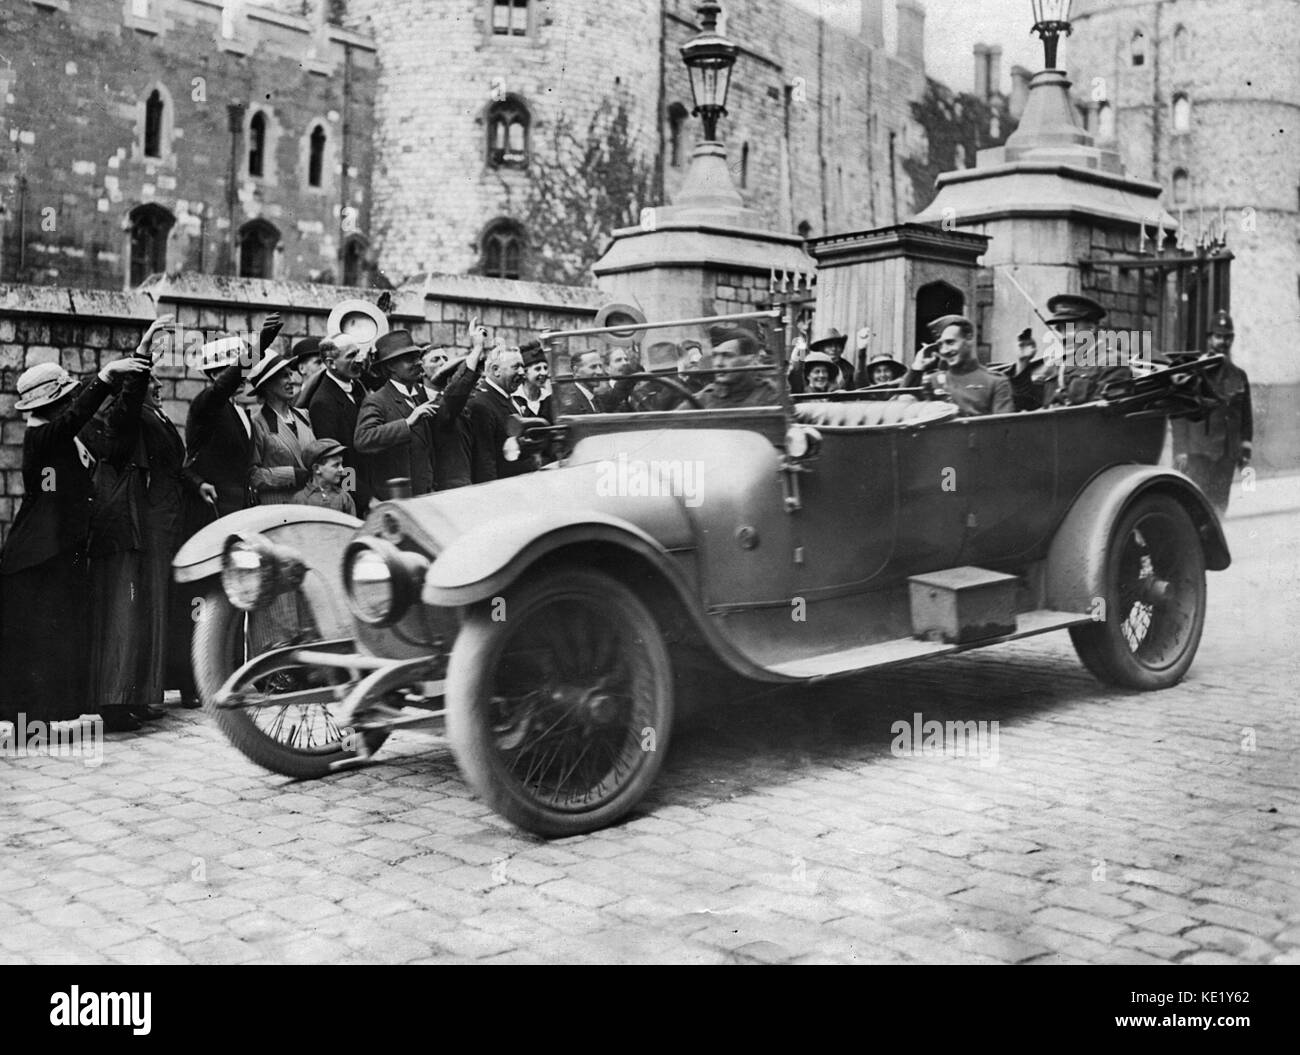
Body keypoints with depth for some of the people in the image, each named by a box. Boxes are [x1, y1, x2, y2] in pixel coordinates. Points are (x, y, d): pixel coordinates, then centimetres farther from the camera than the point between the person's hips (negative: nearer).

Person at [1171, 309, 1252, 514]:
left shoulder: (1238, 375, 12)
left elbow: (1246, 415, 17)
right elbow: (1178, 414, -4)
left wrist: (1246, 448, 10)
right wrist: (1180, 449, -10)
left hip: (1227, 454, 4)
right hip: (1197, 451, -4)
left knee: (1219, 505, 7)